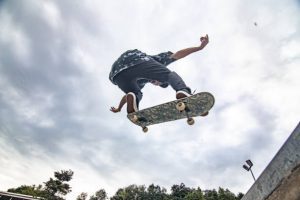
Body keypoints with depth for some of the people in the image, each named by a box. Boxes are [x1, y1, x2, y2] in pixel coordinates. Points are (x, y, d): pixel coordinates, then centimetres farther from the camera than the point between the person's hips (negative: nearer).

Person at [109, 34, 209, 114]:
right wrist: (200, 47, 20)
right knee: (170, 75, 4)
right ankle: (184, 92, -28)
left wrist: (118, 108, 67)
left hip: (116, 73, 6)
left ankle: (132, 98, -11)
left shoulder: (140, 82, 44)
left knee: (136, 94, 26)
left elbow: (127, 95, 53)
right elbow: (177, 54, 23)